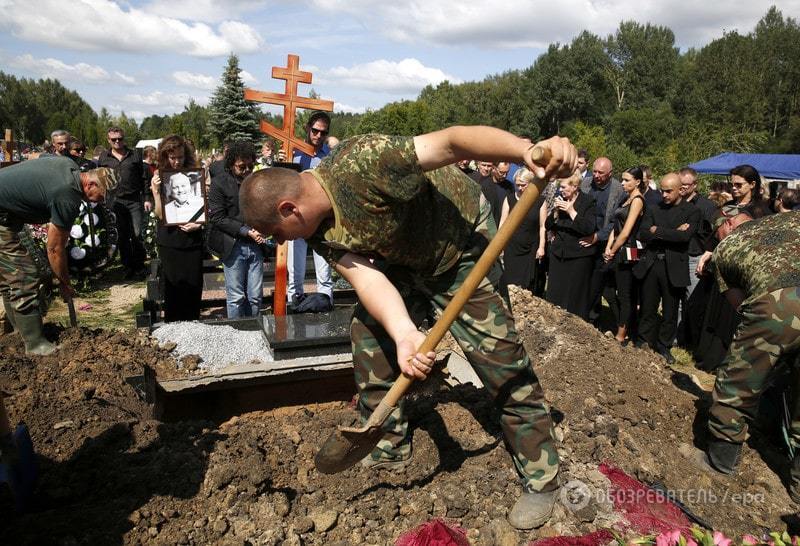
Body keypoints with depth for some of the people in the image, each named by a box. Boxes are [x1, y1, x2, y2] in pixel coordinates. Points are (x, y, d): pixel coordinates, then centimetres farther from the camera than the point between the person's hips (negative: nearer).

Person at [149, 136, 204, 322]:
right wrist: (157, 190, -19)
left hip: (192, 238, 1)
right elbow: (160, 214, -6)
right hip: (169, 241, -1)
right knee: (173, 286, 5)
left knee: (193, 285, 6)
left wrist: (199, 222, -13)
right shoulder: (158, 178, -1)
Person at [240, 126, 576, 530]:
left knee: (501, 362, -9)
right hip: (403, 260, 7)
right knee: (368, 331, 3)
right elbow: (365, 277, -24)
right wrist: (404, 334, -42)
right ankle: (388, 445, 22)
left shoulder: (363, 162, -34)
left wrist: (527, 150, -59)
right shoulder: (321, 233, -11)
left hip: (463, 247, -7)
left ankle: (542, 480, 7)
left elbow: (451, 140, -42)